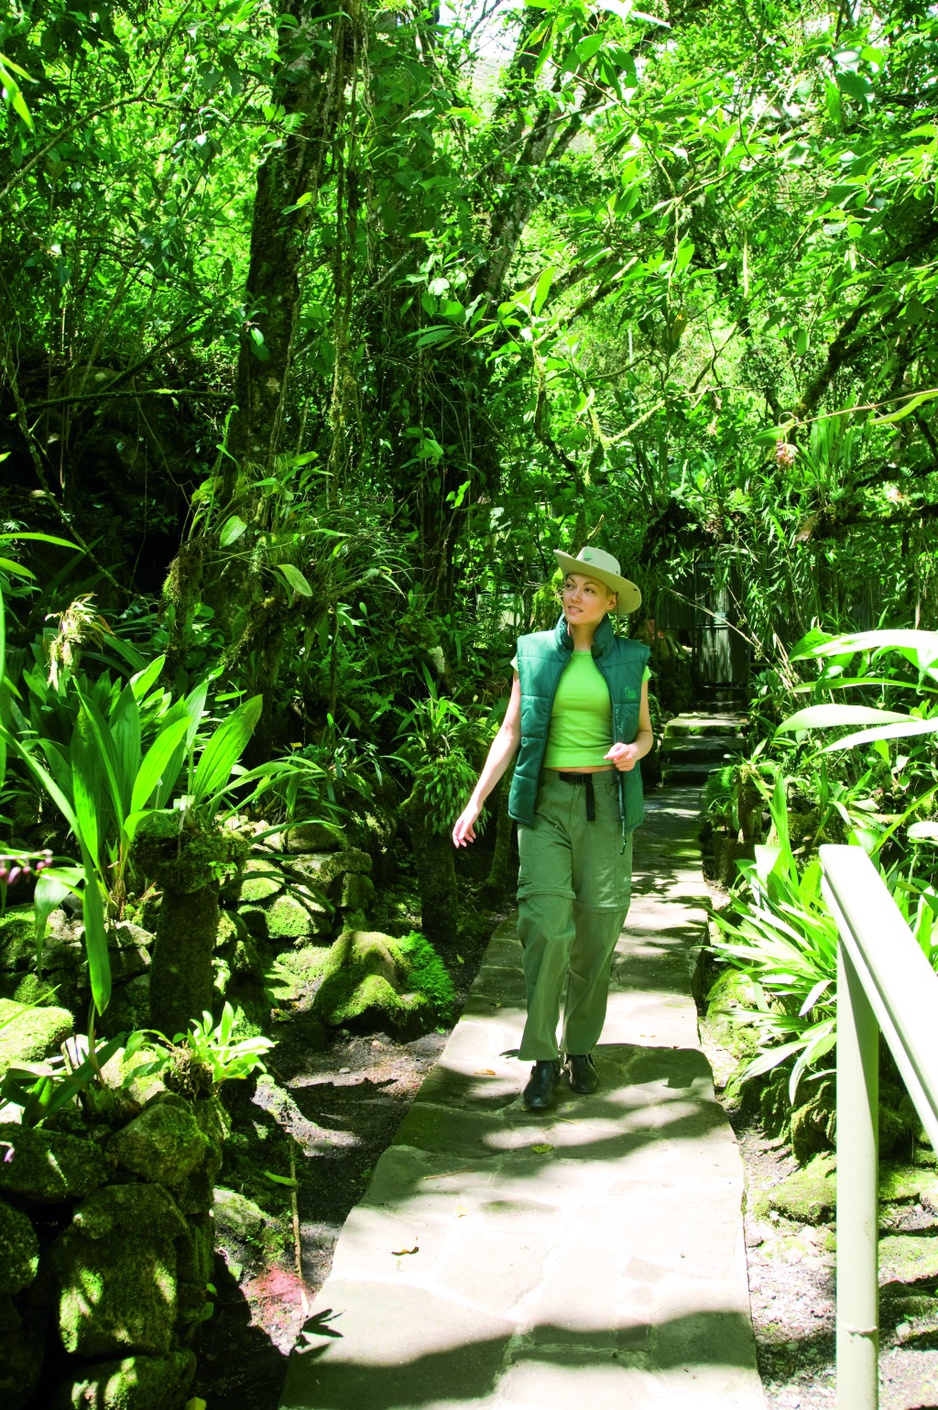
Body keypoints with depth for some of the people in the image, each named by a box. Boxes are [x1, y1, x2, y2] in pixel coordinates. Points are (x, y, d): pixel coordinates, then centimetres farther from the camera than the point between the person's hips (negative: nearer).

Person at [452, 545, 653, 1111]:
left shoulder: (630, 659, 5)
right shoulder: (535, 653, 4)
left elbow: (645, 732, 13)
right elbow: (511, 732, 5)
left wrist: (633, 750, -12)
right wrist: (476, 800, -1)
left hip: (606, 801, 1)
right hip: (545, 799, -1)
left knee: (598, 927, 2)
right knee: (546, 923, -11)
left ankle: (581, 1047, 19)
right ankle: (543, 1058, -1)